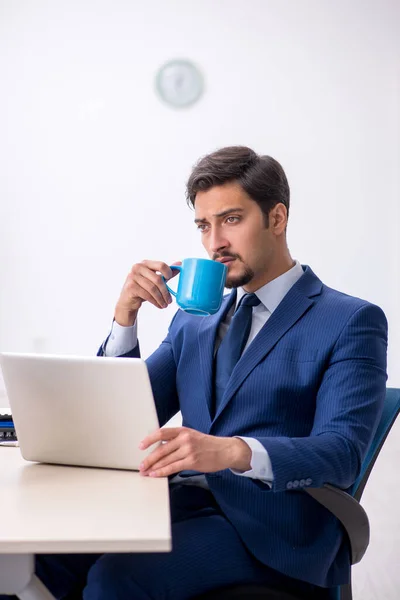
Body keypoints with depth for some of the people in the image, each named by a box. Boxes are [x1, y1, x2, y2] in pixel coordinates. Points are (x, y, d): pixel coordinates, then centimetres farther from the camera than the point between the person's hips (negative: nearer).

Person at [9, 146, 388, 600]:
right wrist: (125, 317, 2)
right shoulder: (194, 322, 21)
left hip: (269, 525, -5)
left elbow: (342, 451, -14)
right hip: (184, 503, 6)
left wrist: (233, 451, -32)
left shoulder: (353, 323, 0)